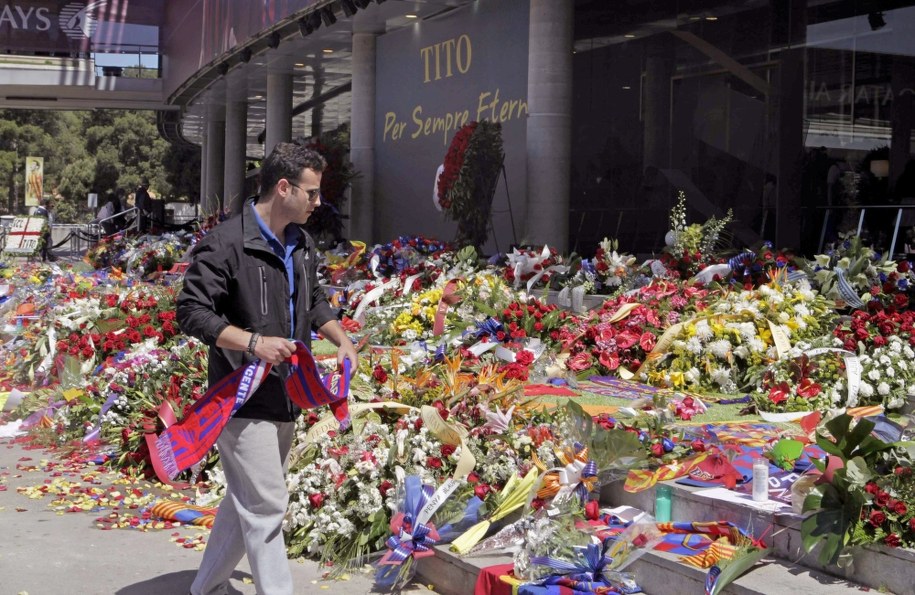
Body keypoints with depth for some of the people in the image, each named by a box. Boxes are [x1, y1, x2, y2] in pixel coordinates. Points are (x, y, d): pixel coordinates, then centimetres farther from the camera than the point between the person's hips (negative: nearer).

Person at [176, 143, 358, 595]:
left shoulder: (301, 244, 12)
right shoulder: (226, 243, -15)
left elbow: (313, 301, 25)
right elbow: (191, 312, -17)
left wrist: (341, 339, 8)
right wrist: (254, 342, -26)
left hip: (284, 397, 9)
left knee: (245, 501, 18)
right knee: (266, 505, -6)